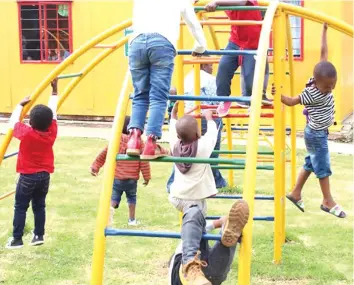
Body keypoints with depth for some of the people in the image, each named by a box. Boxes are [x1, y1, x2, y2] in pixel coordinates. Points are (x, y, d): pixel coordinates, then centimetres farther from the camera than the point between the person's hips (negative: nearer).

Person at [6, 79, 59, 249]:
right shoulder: (52, 132, -9)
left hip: (27, 176, -4)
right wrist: (54, 91, 9)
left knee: (20, 207, 3)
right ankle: (39, 236, 18)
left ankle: (16, 239, 3)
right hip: (44, 175, 4)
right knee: (39, 206, 14)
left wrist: (21, 105, 9)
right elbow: (53, 113, 4)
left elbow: (13, 122, -2)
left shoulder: (26, 133, -19)